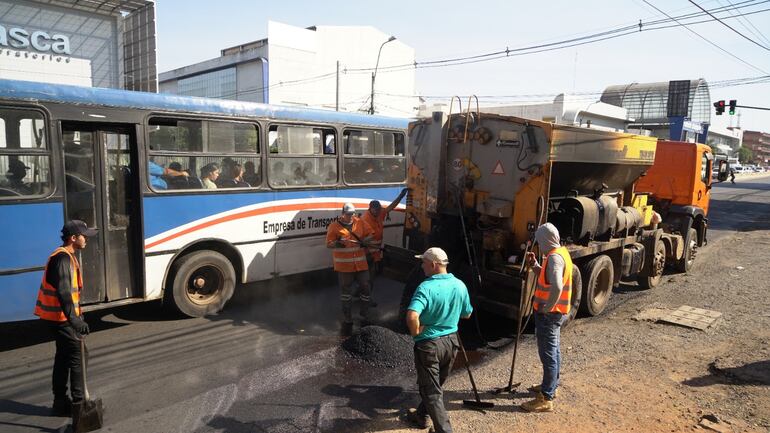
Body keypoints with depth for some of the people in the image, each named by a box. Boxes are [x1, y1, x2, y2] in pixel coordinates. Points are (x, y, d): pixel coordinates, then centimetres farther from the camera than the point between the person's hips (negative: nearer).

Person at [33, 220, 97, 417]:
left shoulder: (68, 257, 13)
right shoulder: (62, 258, -19)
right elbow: (62, 292, -28)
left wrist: (76, 316, 26)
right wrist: (73, 318, -35)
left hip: (59, 316, 11)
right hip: (60, 317, -11)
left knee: (64, 356, 15)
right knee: (78, 355, -6)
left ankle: (61, 402, 24)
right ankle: (78, 402, 0)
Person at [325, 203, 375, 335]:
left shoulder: (360, 222, 5)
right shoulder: (334, 226, -6)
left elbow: (370, 234, 13)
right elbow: (329, 244, -9)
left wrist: (364, 241, -7)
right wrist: (339, 243, -28)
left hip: (361, 263, 3)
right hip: (344, 265, -3)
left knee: (365, 288, 9)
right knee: (346, 293, 8)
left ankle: (365, 317, 26)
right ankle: (347, 321, 20)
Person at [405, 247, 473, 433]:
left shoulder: (426, 287, -24)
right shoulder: (460, 285, -3)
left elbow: (412, 316, -37)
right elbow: (467, 314, 10)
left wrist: (416, 332, -19)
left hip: (429, 344, -7)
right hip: (451, 341, 7)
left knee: (432, 390, 6)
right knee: (436, 384, 24)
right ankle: (421, 416, 44)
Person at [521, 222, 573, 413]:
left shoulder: (555, 257, -23)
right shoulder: (561, 252, 10)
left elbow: (556, 286, -37)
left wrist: (546, 308, -25)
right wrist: (535, 265, 6)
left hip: (549, 313, -11)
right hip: (556, 312, 11)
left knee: (548, 354, -4)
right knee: (554, 350, 21)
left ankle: (546, 399, 2)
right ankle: (551, 386, 36)